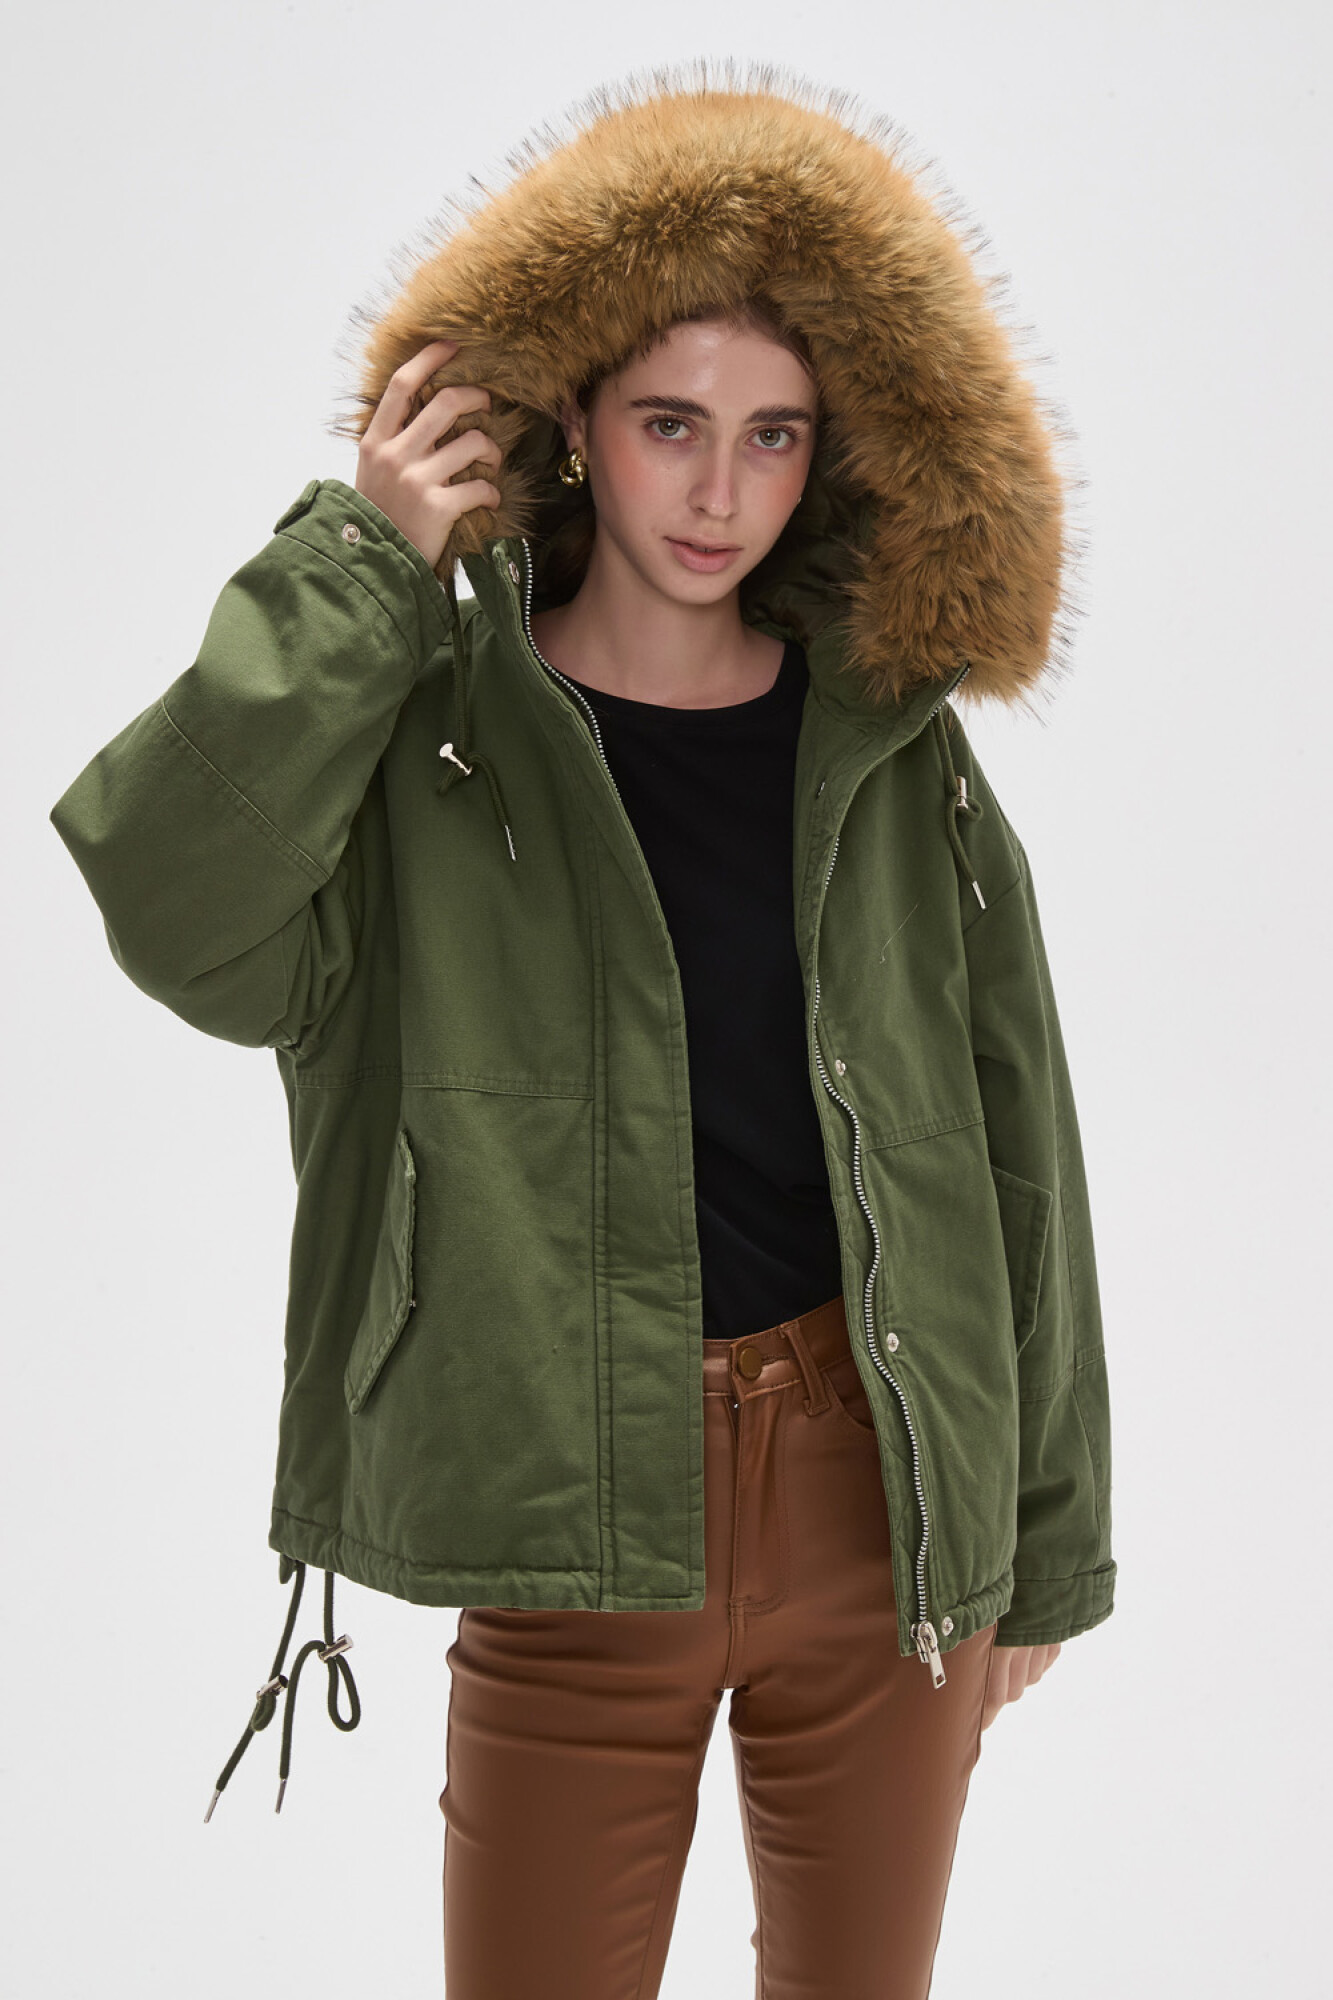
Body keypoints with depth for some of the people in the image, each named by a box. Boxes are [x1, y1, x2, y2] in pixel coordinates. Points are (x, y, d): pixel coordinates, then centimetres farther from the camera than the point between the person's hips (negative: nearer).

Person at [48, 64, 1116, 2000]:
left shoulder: (894, 750, 1)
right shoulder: (432, 733, -4)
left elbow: (1015, 1156, 6)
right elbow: (184, 914, -25)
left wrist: (1044, 1535, 8)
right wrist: (355, 566, -21)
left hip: (884, 1497, 3)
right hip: (584, 1539, -2)